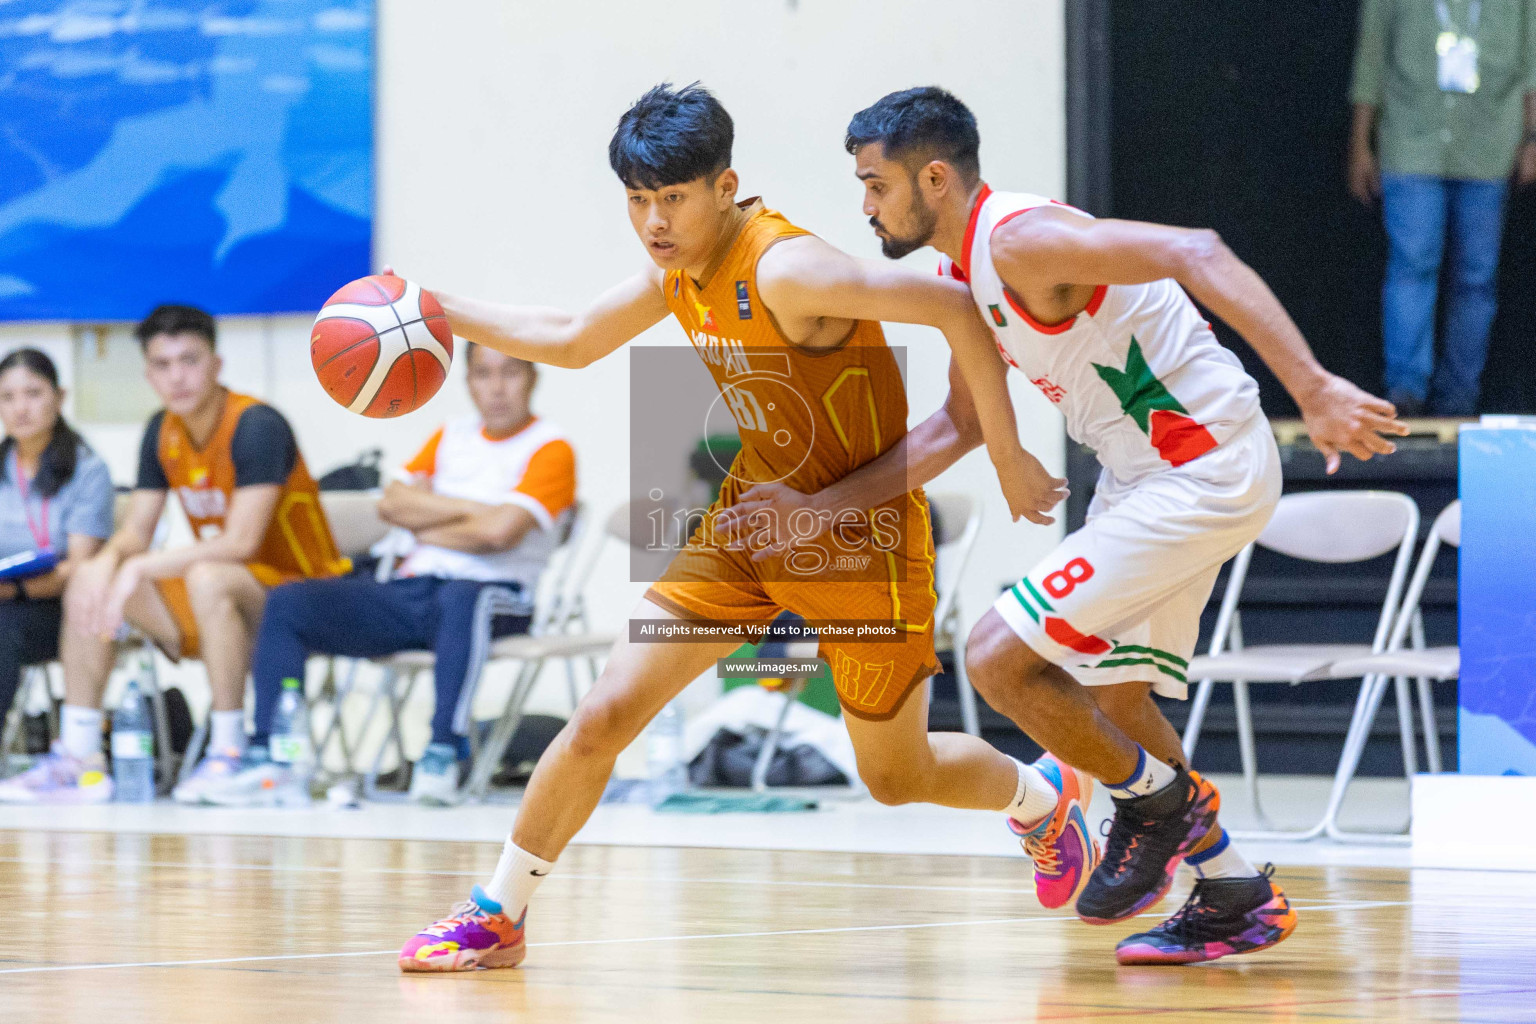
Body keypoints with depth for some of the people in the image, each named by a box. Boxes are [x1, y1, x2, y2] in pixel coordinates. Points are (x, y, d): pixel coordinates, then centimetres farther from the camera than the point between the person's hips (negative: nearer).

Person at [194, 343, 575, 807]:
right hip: (412, 591, 6)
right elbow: (392, 503, 9)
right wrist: (470, 509, -3)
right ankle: (266, 759, -18)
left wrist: (426, 528, 1)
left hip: (493, 598, -6)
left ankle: (443, 755, -43)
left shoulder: (551, 450, 1)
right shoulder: (452, 435, 22)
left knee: (459, 598, -43)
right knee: (288, 602, -12)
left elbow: (500, 531, -14)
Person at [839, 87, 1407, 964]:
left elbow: (1195, 254, -31)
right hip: (1146, 475, 10)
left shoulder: (1022, 241, -20)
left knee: (999, 655, -12)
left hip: (1206, 473, -10)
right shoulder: (963, 275, 11)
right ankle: (1238, 899, 27)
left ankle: (1161, 801, 9)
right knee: (1111, 697, 17)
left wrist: (1312, 389, -39)